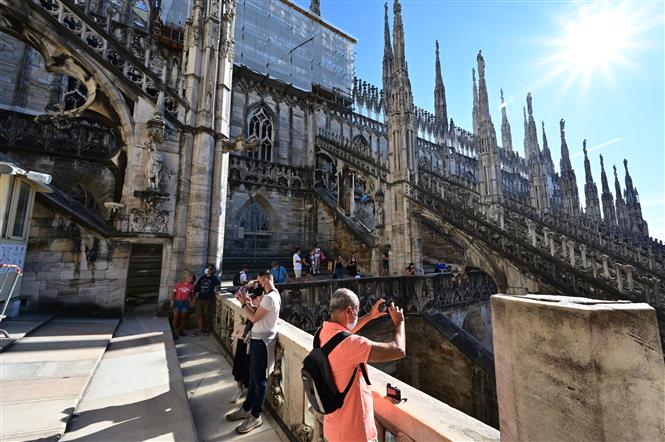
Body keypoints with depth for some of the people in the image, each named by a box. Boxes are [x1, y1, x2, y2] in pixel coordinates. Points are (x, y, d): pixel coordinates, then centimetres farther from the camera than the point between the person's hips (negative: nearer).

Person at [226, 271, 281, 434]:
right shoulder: (271, 295, 11)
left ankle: (255, 416, 18)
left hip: (262, 341, -10)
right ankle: (246, 409, 35)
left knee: (260, 379, 4)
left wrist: (244, 303, -10)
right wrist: (250, 304, 0)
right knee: (253, 376, 20)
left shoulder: (270, 297, -22)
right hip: (258, 339, 10)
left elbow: (254, 318, -20)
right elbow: (258, 312, 13)